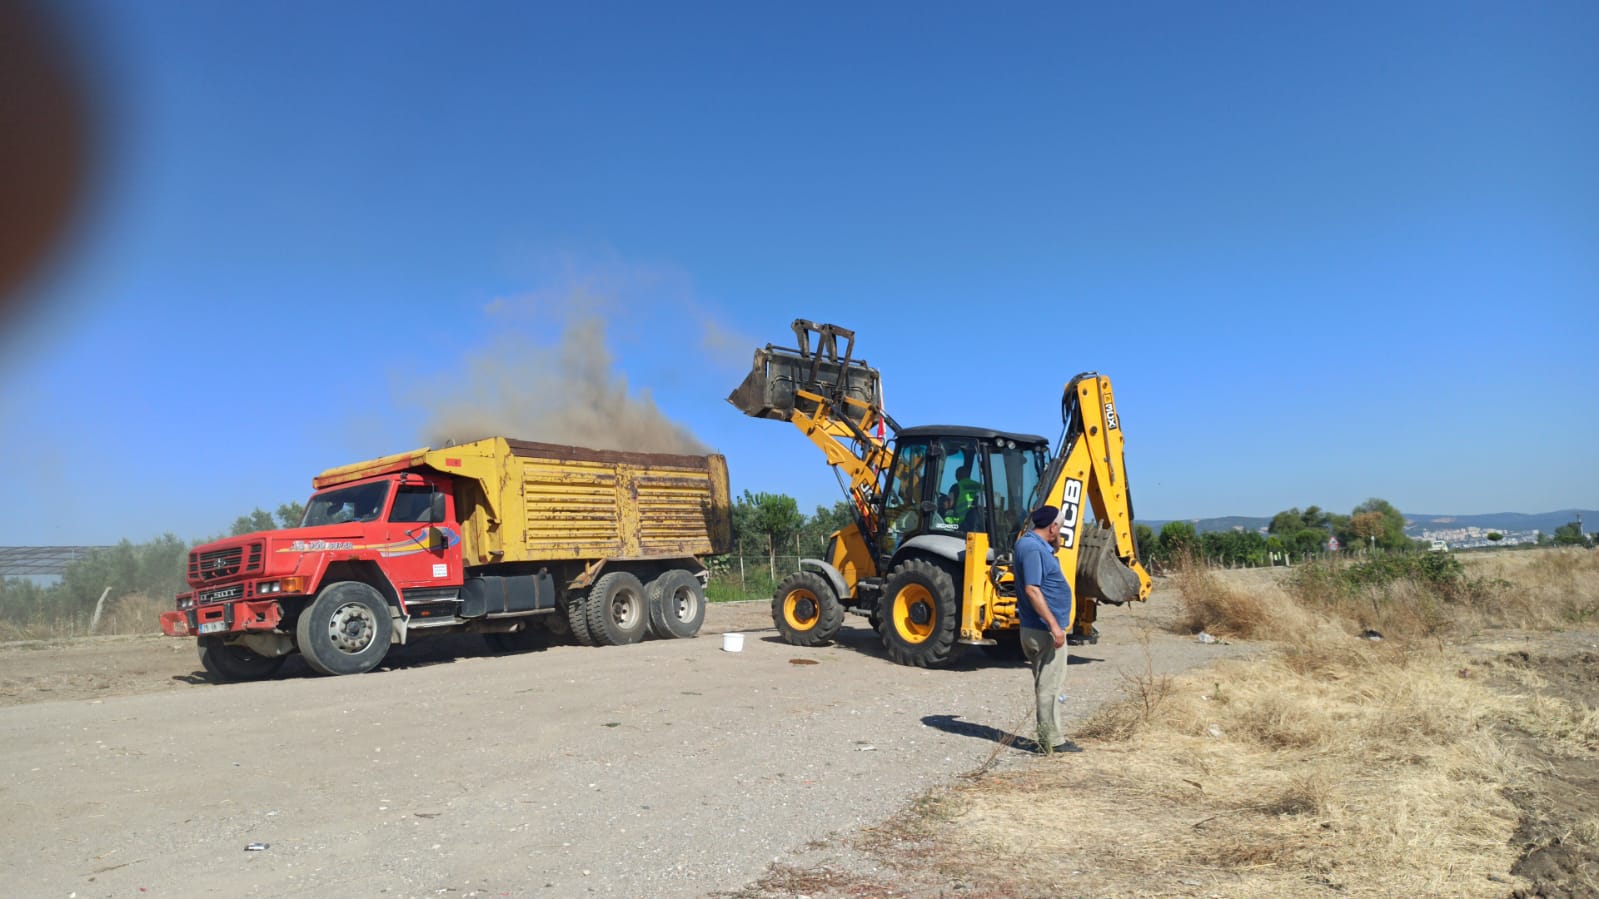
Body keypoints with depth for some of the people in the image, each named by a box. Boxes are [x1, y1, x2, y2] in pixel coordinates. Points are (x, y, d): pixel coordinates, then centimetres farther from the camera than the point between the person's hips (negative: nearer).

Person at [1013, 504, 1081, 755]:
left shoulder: (1033, 543, 12)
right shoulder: (1032, 548, -19)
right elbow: (1032, 589, -25)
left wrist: (1054, 543, 15)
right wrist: (1054, 625, -25)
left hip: (1036, 629, 11)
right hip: (1045, 630, -11)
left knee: (1048, 686, 17)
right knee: (1050, 687, -3)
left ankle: (1049, 738, 25)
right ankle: (1051, 741, 4)